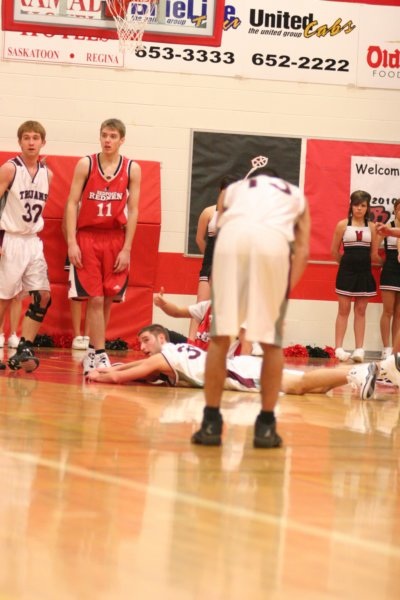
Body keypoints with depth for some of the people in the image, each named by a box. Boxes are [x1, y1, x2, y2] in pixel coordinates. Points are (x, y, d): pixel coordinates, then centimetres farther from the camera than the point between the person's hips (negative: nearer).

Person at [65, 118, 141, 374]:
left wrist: (126, 249, -4)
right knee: (95, 298, -7)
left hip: (116, 239, 2)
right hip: (87, 237, -2)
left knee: (108, 299, 4)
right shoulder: (86, 164, 0)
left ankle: (92, 350, 17)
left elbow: (133, 211, 2)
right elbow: (72, 204, -1)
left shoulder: (132, 169, 2)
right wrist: (71, 242, -9)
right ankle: (100, 354, -6)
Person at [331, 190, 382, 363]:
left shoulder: (372, 227, 3)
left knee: (360, 311, 4)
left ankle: (359, 349, 4)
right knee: (343, 310, 0)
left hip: (364, 272, 2)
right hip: (347, 271, -2)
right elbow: (334, 251, 5)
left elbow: (374, 255, 9)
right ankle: (339, 348, 1)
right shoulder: (343, 225, -2)